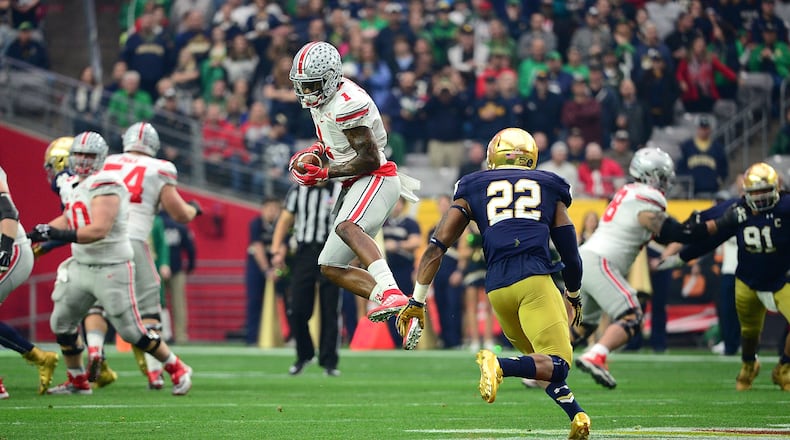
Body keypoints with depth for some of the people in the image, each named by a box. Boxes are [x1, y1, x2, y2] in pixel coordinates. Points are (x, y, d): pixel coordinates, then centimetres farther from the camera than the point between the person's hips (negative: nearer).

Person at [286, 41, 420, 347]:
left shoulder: (347, 103, -20)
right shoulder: (320, 98, 10)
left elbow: (370, 159, -20)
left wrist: (323, 173, -16)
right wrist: (314, 152, 8)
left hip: (376, 179, -11)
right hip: (356, 185, 11)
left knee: (346, 228, -40)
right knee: (330, 267, 8)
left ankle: (392, 294, -55)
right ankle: (403, 312, -2)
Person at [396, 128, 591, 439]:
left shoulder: (472, 190, 23)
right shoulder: (549, 189, 22)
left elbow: (436, 248, 14)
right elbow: (571, 256, 24)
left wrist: (417, 302, 17)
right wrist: (574, 295, 43)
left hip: (497, 289, 3)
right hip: (535, 280, -3)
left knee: (538, 360, 20)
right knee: (556, 364, -10)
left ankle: (576, 415, 4)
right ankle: (499, 365, -34)